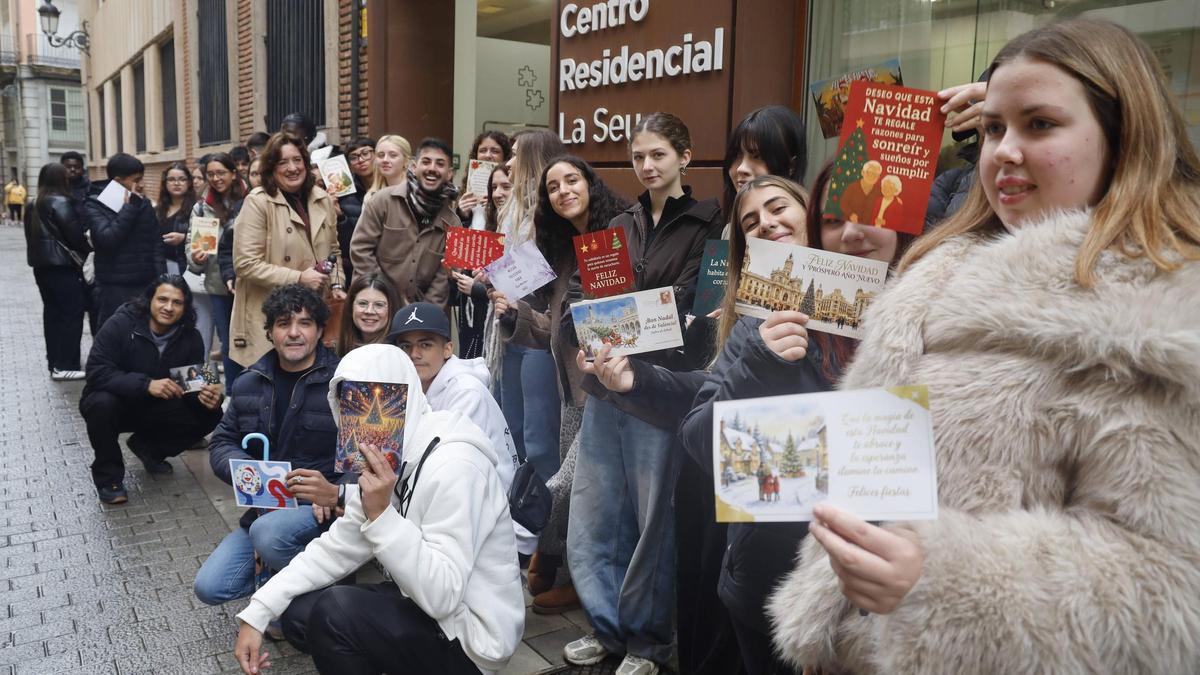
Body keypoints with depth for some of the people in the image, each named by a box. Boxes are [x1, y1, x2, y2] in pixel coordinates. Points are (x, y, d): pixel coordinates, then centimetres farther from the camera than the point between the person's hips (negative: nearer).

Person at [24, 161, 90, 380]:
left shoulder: (35, 205, 14)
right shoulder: (61, 202, -14)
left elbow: (33, 234, 16)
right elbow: (75, 234, -16)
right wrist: (87, 251, 1)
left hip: (42, 263, 9)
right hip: (63, 265, -9)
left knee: (52, 311, 14)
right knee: (71, 313, -6)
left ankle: (54, 360, 20)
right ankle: (65, 365, -9)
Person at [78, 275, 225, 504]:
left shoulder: (190, 338, -9)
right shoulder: (120, 324, -20)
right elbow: (97, 372, -28)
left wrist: (207, 397, -33)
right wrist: (146, 384, -42)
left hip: (155, 409, 4)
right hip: (118, 403, -3)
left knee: (209, 414, -16)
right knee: (102, 404, -37)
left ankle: (148, 448, 12)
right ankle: (108, 476, -12)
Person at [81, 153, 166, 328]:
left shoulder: (144, 204, 10)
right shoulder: (94, 206, -3)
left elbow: (156, 244, 10)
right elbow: (107, 238, -19)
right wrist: (130, 207, -16)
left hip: (146, 287, 4)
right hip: (114, 289, -4)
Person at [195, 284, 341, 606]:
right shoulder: (249, 383, 8)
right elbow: (222, 443, 11)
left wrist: (336, 492, -32)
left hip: (324, 507, -6)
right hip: (265, 507, 6)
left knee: (268, 532, -34)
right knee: (209, 587, -4)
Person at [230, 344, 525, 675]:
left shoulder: (453, 466, -27)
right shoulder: (385, 462, 4)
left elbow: (442, 595, -31)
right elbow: (335, 549, 4)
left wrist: (381, 516, -34)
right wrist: (256, 614, -3)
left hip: (469, 635, -9)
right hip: (425, 609, 9)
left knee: (335, 613, -23)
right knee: (298, 614, 6)